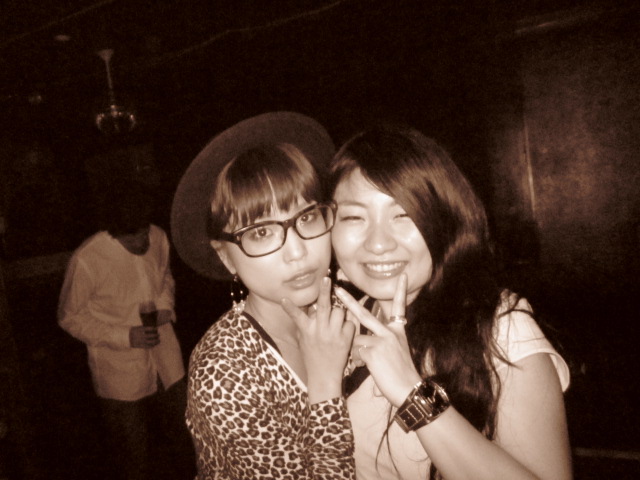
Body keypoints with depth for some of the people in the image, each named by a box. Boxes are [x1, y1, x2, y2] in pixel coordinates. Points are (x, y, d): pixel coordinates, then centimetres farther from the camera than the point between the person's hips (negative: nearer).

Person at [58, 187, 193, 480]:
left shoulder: (158, 239, -11)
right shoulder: (87, 260, -25)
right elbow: (70, 317, -10)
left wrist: (165, 305, -9)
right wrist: (125, 336, -20)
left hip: (166, 360, 4)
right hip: (120, 372, -4)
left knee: (182, 432, 24)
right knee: (134, 455, 18)